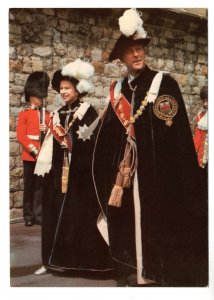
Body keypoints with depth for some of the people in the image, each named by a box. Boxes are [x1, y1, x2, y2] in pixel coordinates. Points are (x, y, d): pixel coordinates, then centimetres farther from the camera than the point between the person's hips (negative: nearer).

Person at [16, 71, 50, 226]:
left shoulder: (47, 114, 12)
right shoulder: (24, 113, 0)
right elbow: (21, 135, -7)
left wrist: (48, 130, -11)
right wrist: (33, 150, -13)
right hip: (29, 154, -3)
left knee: (41, 185, 5)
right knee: (29, 186, 4)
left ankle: (39, 215, 12)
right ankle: (28, 216, 12)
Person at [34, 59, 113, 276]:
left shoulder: (88, 112, -5)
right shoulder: (59, 113, 14)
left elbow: (94, 142, -13)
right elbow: (52, 146, 16)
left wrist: (68, 140, -18)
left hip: (80, 173, -6)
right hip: (60, 172, 6)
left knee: (80, 215, -2)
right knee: (56, 214, 7)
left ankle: (82, 259, 8)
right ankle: (56, 259, 16)